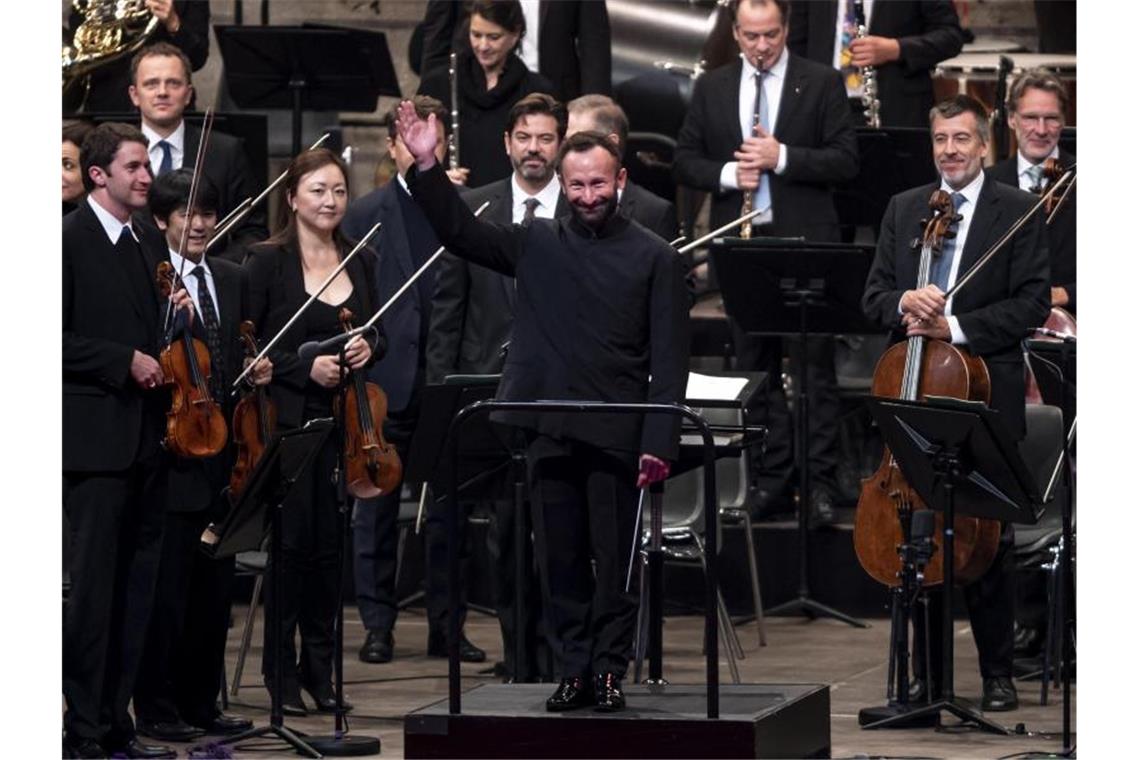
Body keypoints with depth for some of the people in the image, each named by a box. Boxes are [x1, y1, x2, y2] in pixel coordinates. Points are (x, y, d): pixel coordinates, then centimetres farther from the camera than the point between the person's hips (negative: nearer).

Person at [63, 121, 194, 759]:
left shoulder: (150, 245, 16)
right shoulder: (71, 239, -8)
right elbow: (59, 339, -13)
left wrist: (177, 315, 5)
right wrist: (126, 360, -16)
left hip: (149, 437, 7)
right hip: (98, 437, -7)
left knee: (137, 590, 9)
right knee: (95, 588, -5)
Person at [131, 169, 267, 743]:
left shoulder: (233, 281, 14)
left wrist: (259, 370, 1)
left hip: (222, 457, 7)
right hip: (170, 456, -7)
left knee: (214, 588, 12)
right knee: (166, 588, -2)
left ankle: (201, 702, 21)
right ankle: (157, 707, 7)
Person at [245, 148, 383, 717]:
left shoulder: (359, 263, 10)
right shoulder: (268, 261, -4)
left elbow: (379, 334, 19)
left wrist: (368, 348, -3)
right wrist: (304, 368, -16)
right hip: (288, 418, -4)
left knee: (331, 543, 5)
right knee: (292, 541, -4)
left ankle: (319, 665, 14)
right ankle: (281, 670, 5)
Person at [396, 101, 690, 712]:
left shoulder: (654, 258, 2)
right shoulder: (538, 244, 11)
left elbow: (669, 360, -2)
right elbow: (460, 232, 8)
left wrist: (658, 443, -10)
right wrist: (426, 167, -5)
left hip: (616, 435, -3)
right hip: (549, 432, 3)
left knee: (616, 559, 0)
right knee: (560, 559, 6)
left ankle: (609, 669, 8)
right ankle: (574, 670, 13)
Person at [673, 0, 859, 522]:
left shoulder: (821, 83, 0)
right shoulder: (711, 88, 9)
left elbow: (846, 162, -5)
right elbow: (685, 162, 9)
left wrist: (782, 157, -17)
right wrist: (727, 175, -11)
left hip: (806, 243, -3)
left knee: (816, 368, 0)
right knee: (756, 366, 8)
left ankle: (821, 483, 3)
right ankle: (770, 479, 14)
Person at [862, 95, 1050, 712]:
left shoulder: (1018, 213, 2)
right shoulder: (903, 210, 14)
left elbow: (1032, 303, -5)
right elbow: (874, 295, 11)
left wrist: (955, 327, -14)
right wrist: (904, 303, -12)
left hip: (987, 396, -3)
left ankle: (998, 675, 7)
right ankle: (929, 673, 11)